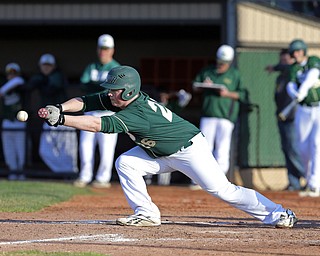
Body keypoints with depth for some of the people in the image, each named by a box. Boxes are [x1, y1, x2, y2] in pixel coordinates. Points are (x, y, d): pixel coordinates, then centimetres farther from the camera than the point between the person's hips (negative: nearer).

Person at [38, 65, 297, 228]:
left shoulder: (136, 114, -35)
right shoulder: (119, 98, -9)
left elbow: (99, 125, -44)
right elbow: (84, 101, -11)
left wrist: (61, 119, -47)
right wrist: (59, 108, -29)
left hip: (190, 149, -9)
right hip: (163, 154, 9)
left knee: (223, 190, -10)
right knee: (125, 163, -6)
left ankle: (276, 213, 0)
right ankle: (147, 214, -1)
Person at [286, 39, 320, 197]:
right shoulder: (294, 69, 5)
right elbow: (291, 87, -10)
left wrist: (303, 90, -39)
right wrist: (295, 94, -34)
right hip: (304, 111, 4)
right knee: (303, 148, 5)